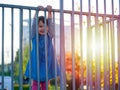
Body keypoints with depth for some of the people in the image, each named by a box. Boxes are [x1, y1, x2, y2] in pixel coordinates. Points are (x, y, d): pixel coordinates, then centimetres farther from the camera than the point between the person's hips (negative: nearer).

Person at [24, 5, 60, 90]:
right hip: (36, 63, -2)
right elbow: (34, 22, -12)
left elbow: (50, 23, -6)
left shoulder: (49, 36, 2)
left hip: (47, 63, 2)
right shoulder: (35, 36, -2)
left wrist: (49, 12, -15)